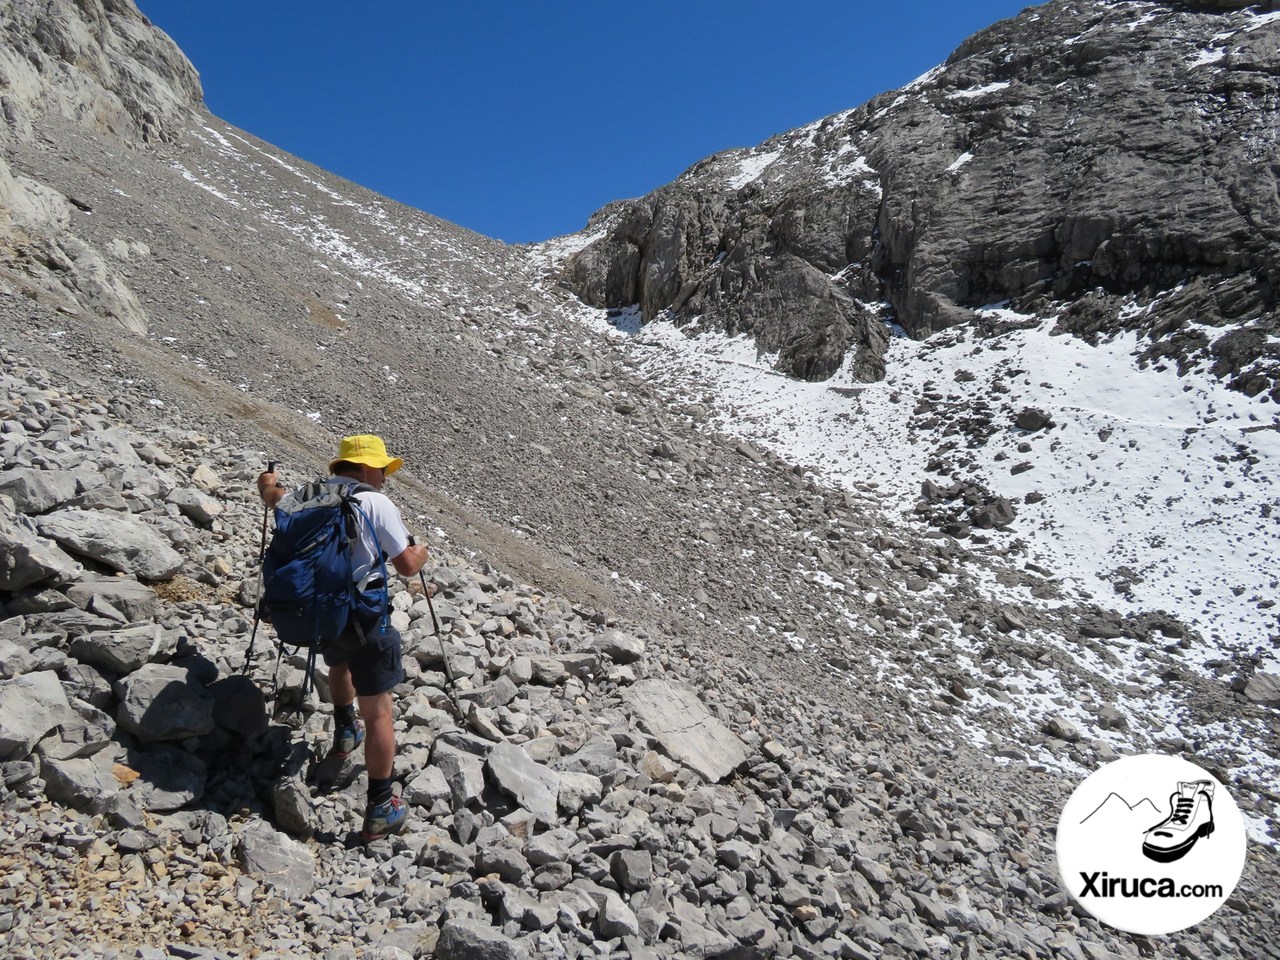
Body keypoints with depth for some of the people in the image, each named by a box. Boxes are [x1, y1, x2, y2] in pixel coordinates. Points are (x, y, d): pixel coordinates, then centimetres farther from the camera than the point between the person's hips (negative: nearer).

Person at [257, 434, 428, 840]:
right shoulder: (376, 503, -11)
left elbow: (273, 497, 31)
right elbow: (406, 566, -12)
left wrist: (268, 484, 55)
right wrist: (421, 553, 12)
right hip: (362, 616, -7)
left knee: (340, 663, 39)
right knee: (378, 712, 0)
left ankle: (345, 734, 56)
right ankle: (380, 810, 3)